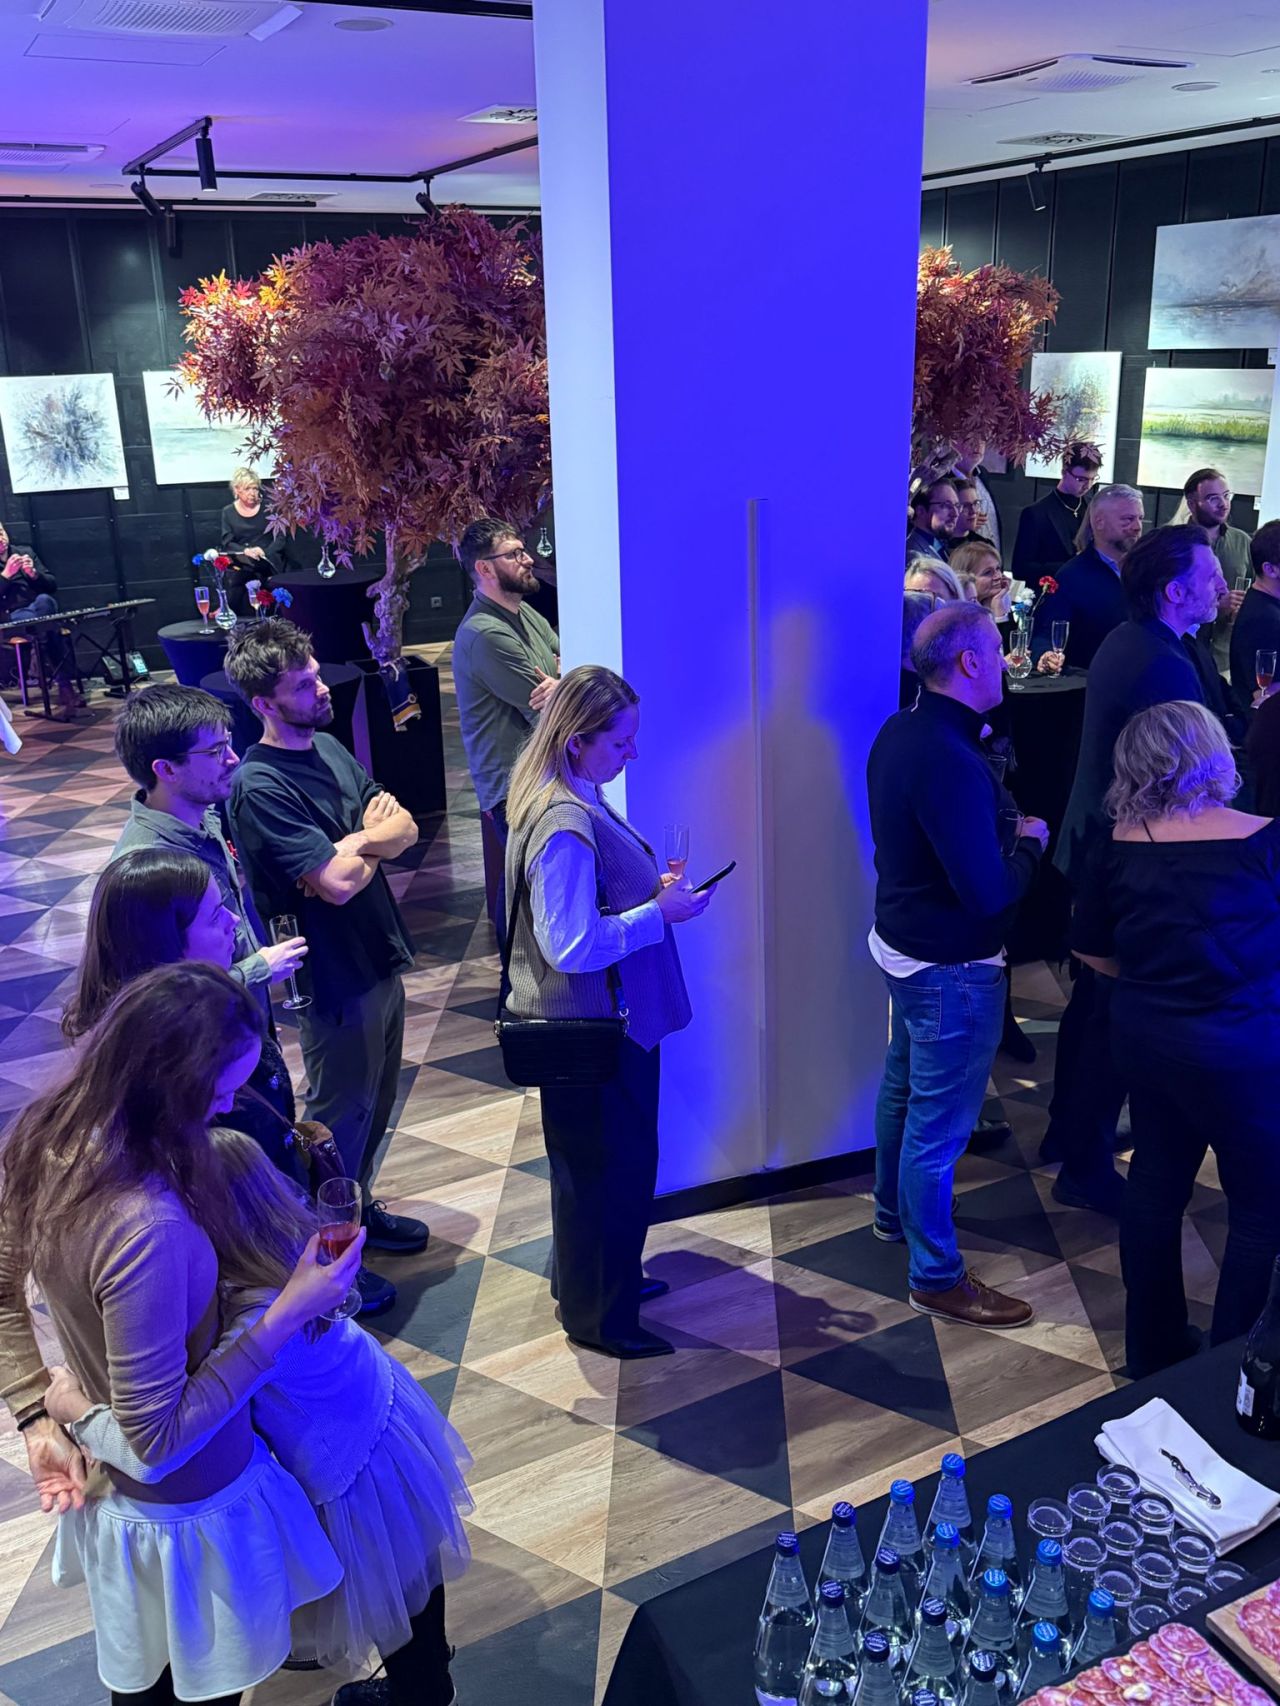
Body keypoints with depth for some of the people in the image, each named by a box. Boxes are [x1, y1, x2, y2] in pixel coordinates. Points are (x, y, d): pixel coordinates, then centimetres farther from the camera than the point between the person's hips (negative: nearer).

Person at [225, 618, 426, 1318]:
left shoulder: (330, 747, 4)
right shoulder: (259, 786, -23)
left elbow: (407, 828, 1)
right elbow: (337, 883, -28)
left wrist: (352, 844, -18)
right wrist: (372, 842, -8)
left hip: (380, 958, 8)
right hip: (333, 978, -8)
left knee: (376, 1103, 23)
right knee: (340, 1116, 7)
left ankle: (358, 1207, 44)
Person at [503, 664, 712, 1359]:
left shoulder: (576, 799, 4)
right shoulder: (563, 826, -28)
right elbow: (573, 945, -29)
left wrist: (653, 889, 3)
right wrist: (660, 913, -22)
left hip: (601, 1016, 10)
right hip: (593, 1024, -10)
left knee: (593, 1163, 25)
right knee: (613, 1167, 6)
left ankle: (592, 1279, 45)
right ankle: (598, 1317, 25)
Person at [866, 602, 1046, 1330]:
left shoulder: (901, 731, 1)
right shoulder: (952, 762, -29)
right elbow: (990, 891, -28)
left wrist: (1004, 825, 4)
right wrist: (1031, 841, -10)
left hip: (902, 940, 10)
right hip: (952, 967, -10)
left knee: (905, 1086, 25)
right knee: (941, 1121, 3)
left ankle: (896, 1214, 45)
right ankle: (936, 1275, 18)